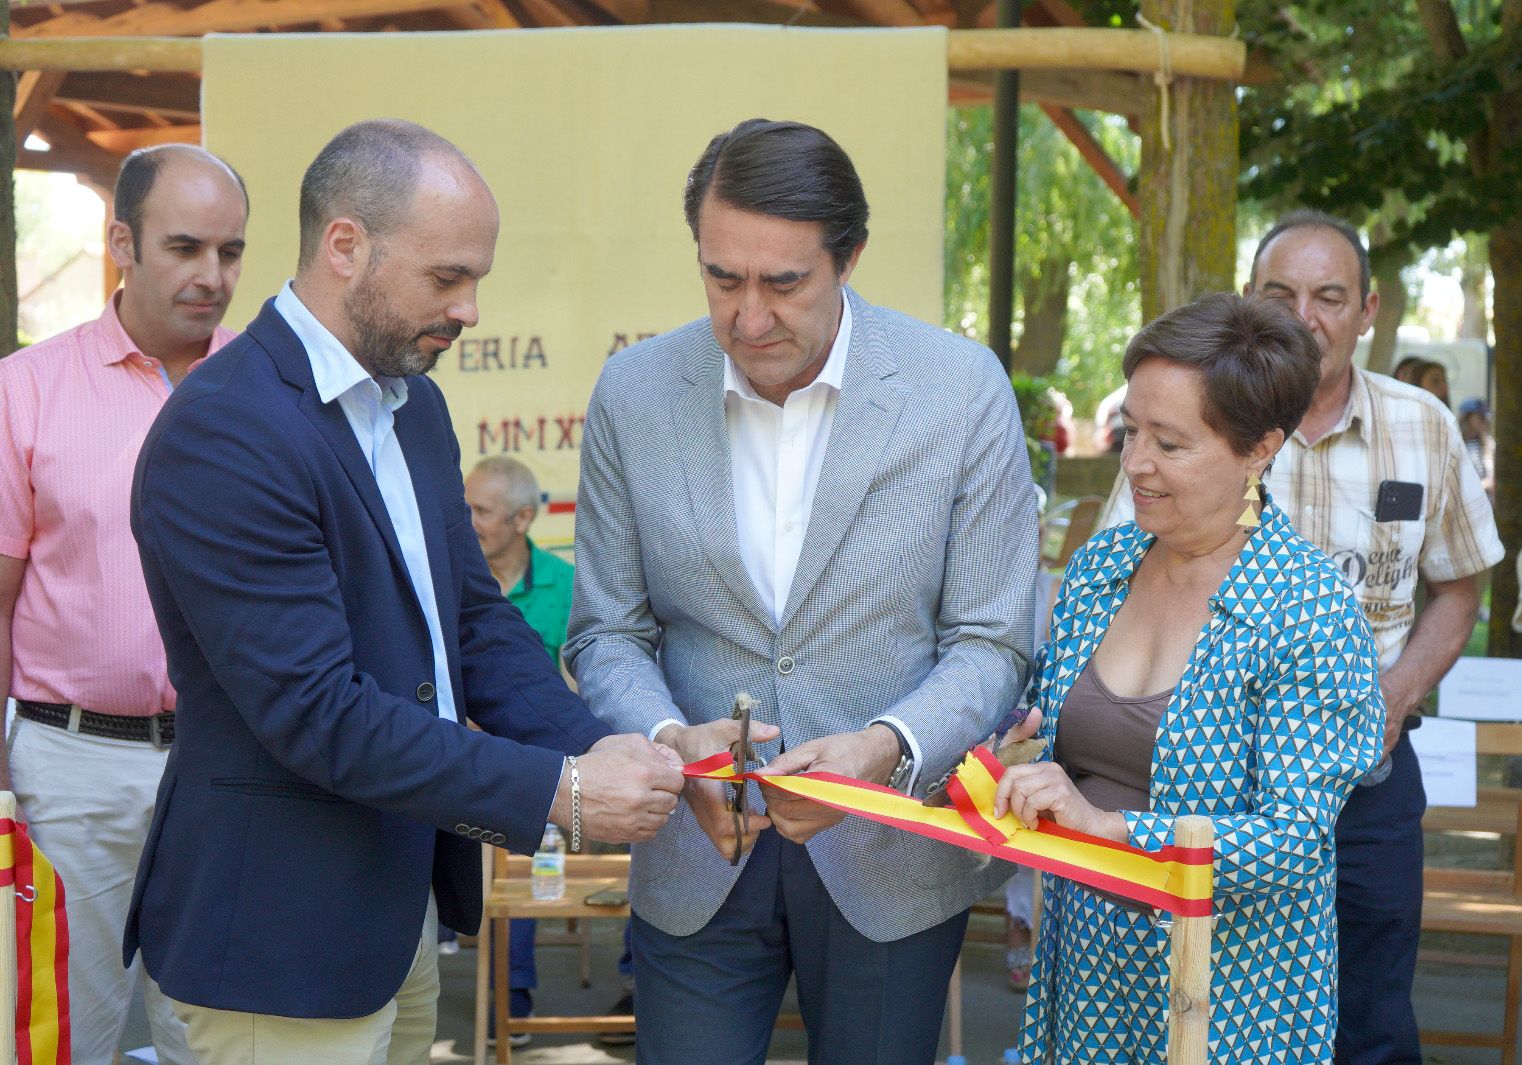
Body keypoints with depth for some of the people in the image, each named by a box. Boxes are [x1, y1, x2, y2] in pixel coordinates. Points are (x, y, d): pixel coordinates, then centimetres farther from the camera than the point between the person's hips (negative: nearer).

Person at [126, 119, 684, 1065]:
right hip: (285, 941, -9)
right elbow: (318, 714, -25)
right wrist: (558, 794, -22)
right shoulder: (222, 435, -21)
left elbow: (475, 615, 12)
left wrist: (595, 748, -5)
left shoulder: (413, 403, 9)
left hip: (406, 905, 9)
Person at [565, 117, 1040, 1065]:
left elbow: (991, 642, -6)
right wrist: (671, 739, -19)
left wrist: (887, 749, -24)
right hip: (696, 854, 1)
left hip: (892, 861, -1)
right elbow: (608, 634, 2)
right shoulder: (633, 393, -3)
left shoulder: (964, 389, -9)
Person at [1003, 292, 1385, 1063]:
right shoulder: (1098, 567, 3)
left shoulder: (1311, 610, -16)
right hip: (1084, 960, 5)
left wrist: (1110, 822, -29)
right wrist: (1014, 756, -6)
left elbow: (1295, 841, -21)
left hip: (1229, 996, -5)